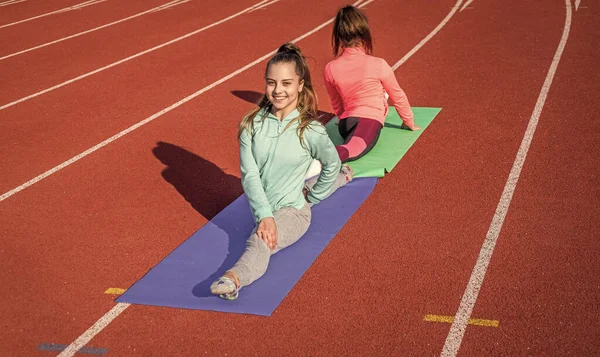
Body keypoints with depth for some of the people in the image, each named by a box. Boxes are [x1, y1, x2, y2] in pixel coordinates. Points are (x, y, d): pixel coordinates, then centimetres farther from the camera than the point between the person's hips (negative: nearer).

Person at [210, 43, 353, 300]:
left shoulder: (309, 130, -11)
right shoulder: (252, 124, -5)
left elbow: (332, 163, 9)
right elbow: (249, 175, -11)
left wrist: (311, 199, 11)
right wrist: (264, 216, -22)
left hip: (292, 211, -5)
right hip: (262, 208, 5)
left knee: (259, 243, -32)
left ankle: (235, 277, -62)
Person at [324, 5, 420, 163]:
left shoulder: (330, 69, 1)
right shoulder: (378, 65, -8)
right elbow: (398, 96, 7)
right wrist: (409, 122, 23)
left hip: (346, 123, 6)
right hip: (370, 120, -6)